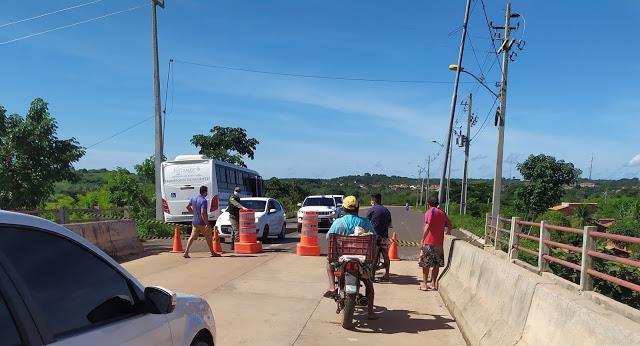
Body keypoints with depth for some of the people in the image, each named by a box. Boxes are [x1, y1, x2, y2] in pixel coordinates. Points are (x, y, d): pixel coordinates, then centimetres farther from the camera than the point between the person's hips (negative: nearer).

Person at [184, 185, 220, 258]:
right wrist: (207, 224, -25)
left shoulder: (193, 198, 5)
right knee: (208, 238, 8)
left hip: (194, 222, 7)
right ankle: (212, 253, 20)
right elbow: (203, 213, -28)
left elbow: (188, 207, 19)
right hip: (202, 223, -7)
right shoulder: (203, 200, -21)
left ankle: (186, 253, 2)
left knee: (192, 237, 10)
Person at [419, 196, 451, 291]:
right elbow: (449, 225, 23)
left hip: (429, 242, -6)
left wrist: (422, 239, -18)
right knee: (436, 264, 12)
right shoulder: (442, 213, 11)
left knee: (425, 263, 3)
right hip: (439, 242, 6)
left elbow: (427, 226, -20)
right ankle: (433, 284, 18)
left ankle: (424, 284, 5)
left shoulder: (430, 211, -8)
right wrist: (448, 232, 44)